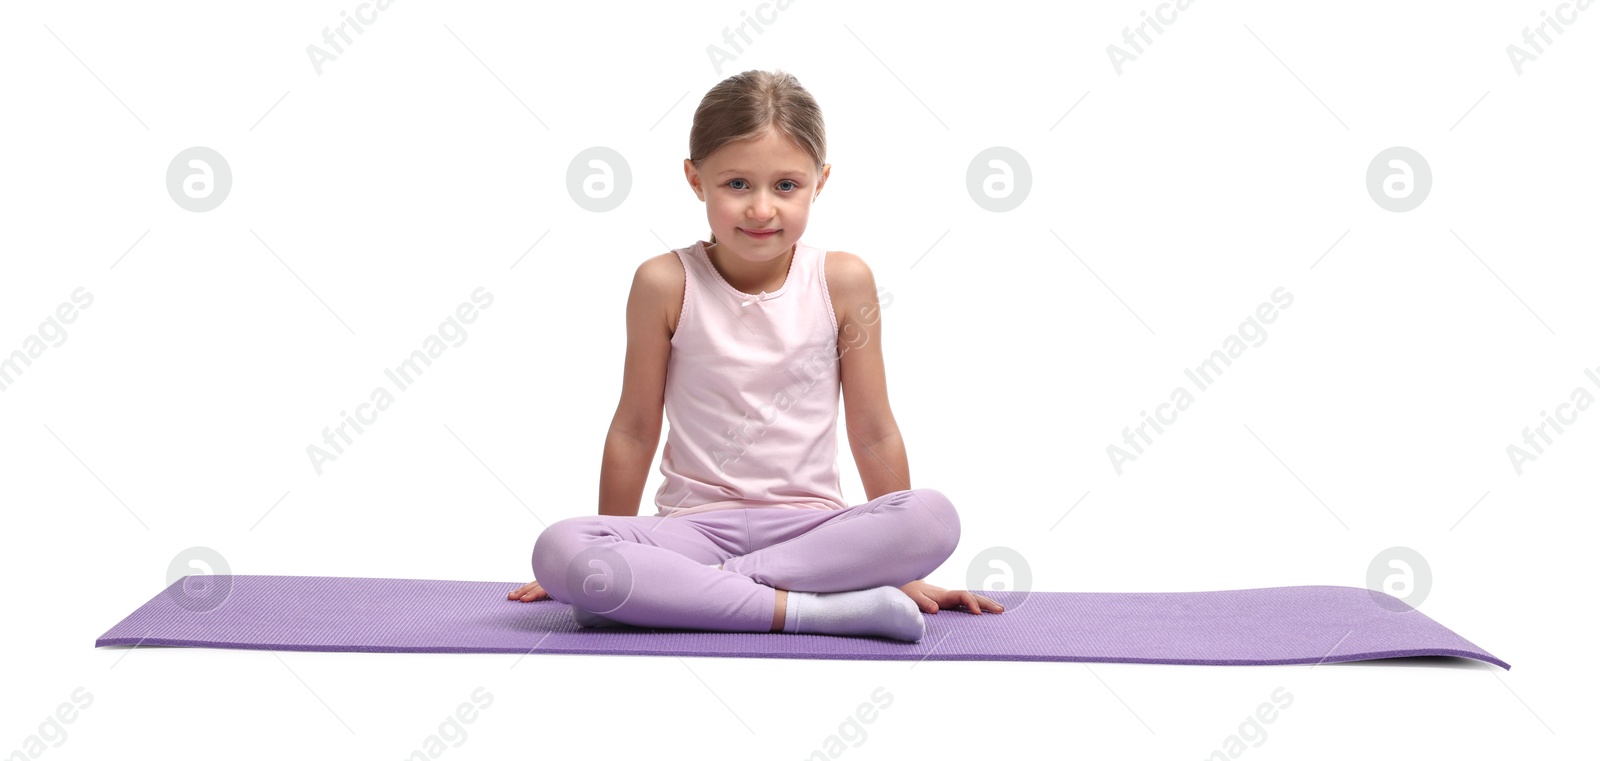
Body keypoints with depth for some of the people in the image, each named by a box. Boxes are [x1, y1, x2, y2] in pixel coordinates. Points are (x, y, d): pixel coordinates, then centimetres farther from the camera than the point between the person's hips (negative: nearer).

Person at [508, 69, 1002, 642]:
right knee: (558, 549, -29)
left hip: (811, 527, 1)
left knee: (935, 517, -29)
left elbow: (874, 433, 5)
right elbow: (635, 429, 6)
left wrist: (902, 569, 8)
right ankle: (811, 608, -30)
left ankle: (685, 589, -23)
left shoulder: (842, 281, -2)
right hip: (694, 526, -1)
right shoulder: (666, 284, -4)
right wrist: (610, 560, 12)